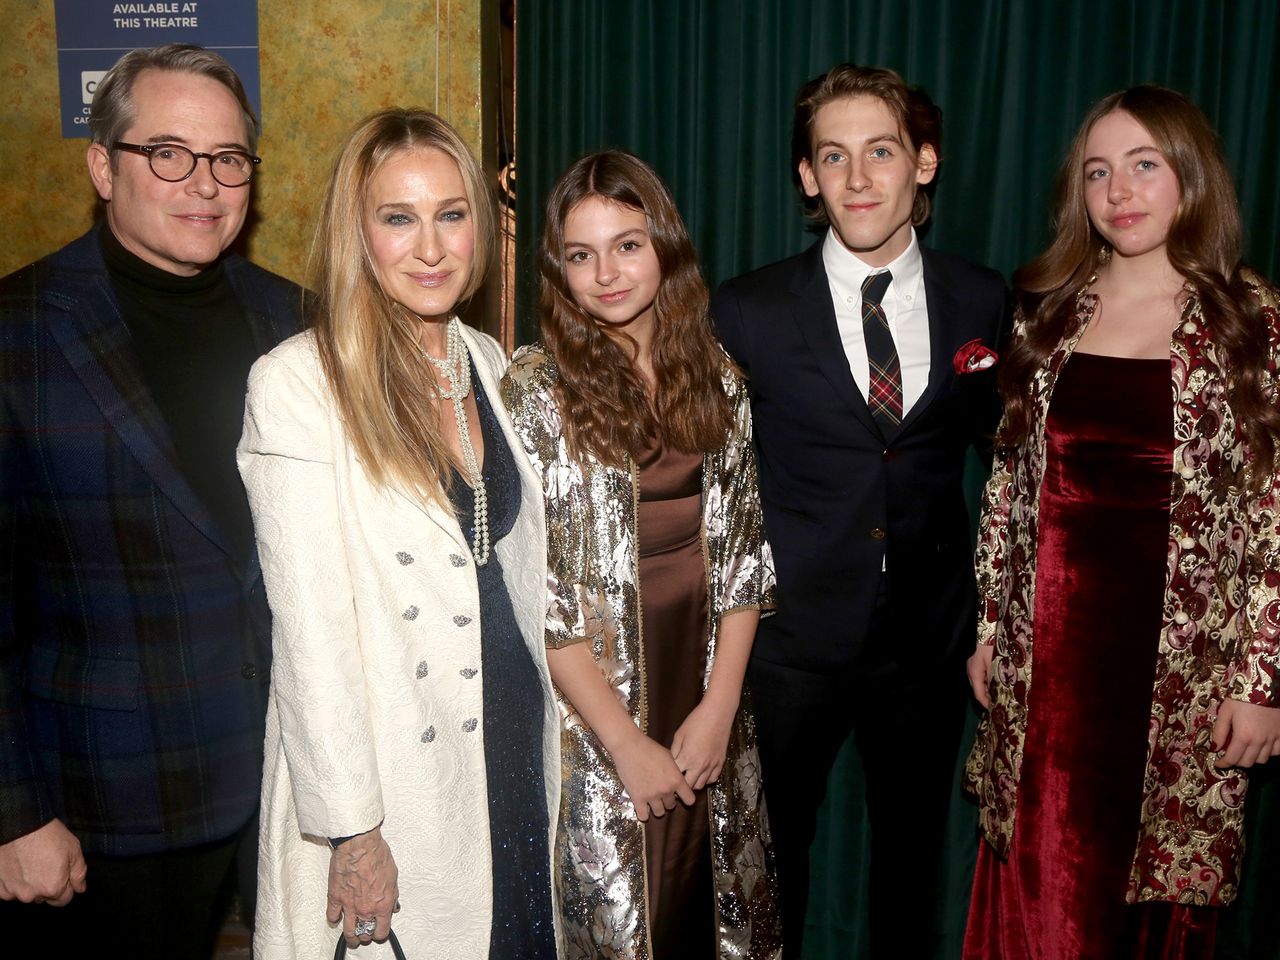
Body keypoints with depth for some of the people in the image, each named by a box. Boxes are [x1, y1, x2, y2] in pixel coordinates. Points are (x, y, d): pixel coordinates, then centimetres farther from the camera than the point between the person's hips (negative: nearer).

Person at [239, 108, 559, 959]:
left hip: (517, 736, 6)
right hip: (391, 768, -5)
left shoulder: (491, 363, 4)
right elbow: (311, 628, -16)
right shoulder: (297, 384, -15)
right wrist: (351, 826, -14)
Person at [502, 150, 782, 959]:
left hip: (706, 705, 4)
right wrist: (626, 742, -13)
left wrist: (719, 705, -5)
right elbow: (533, 588, -13)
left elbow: (742, 549, 4)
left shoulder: (716, 376, 3)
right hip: (591, 716, -3)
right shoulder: (536, 387, -11)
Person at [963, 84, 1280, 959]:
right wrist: (989, 626, 8)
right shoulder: (1046, 311, 5)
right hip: (1045, 645, 3)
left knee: (1163, 880, 11)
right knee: (1043, 887, 12)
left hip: (1182, 650, -2)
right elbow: (1009, 482, 8)